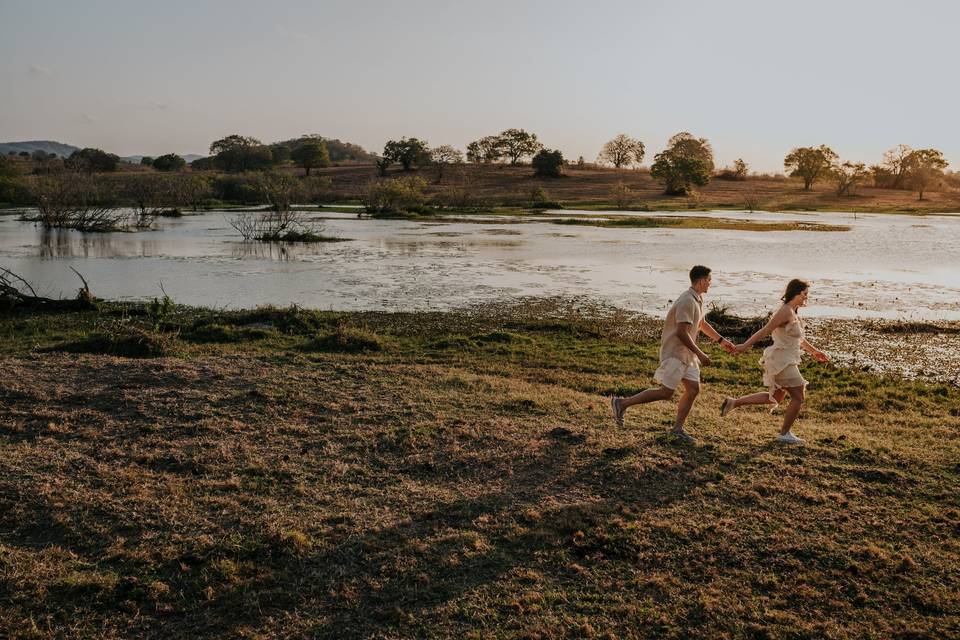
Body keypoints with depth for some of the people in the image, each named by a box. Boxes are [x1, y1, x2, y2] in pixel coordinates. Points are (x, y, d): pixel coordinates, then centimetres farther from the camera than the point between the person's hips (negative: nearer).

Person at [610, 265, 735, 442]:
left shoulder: (698, 300, 12)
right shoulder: (687, 301, -20)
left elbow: (702, 324, 28)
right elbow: (681, 332, -26)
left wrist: (721, 340, 28)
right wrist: (699, 354, -22)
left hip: (687, 354, 10)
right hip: (675, 353, -10)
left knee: (693, 389, 6)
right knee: (666, 392, -9)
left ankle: (677, 428, 12)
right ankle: (622, 403, -2)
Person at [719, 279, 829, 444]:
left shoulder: (792, 312, 13)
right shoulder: (786, 312, -18)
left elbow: (797, 337, 26)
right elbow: (764, 331, -21)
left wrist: (813, 351, 31)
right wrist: (745, 346, -22)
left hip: (786, 361, 10)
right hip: (782, 361, -10)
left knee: (774, 398, 19)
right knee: (798, 397, -1)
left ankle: (733, 402, 20)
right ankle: (785, 434, 11)